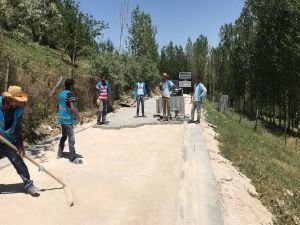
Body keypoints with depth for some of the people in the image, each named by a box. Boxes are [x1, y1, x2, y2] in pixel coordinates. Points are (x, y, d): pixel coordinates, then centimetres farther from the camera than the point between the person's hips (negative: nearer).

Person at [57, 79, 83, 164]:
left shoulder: (61, 93, 11)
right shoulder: (70, 94, -16)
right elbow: (72, 108, -23)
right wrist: (79, 117, -19)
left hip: (62, 119, 9)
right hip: (68, 119, -9)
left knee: (64, 136, 22)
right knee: (71, 139, -3)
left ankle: (60, 153, 31)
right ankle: (73, 158, 3)